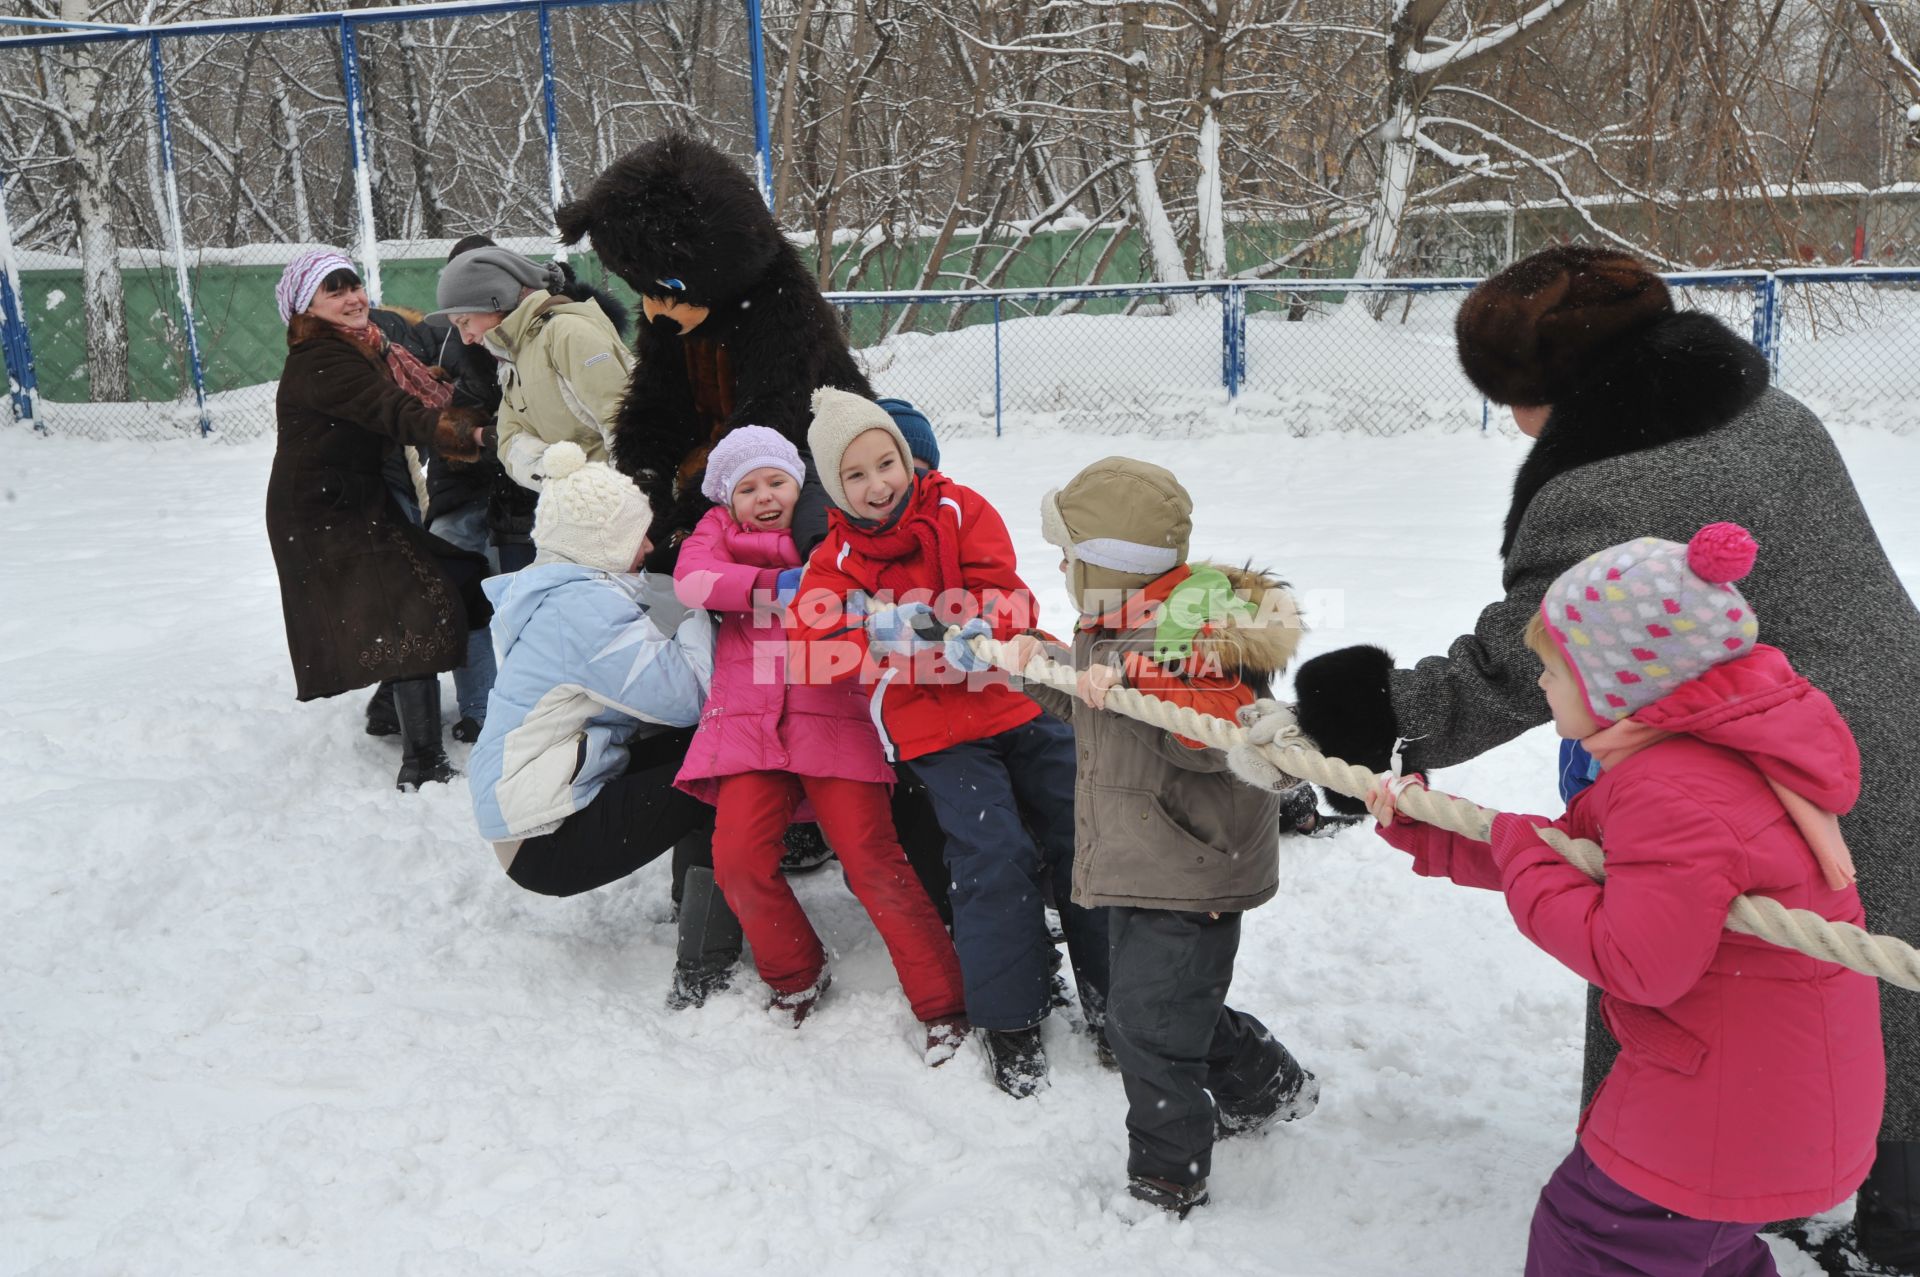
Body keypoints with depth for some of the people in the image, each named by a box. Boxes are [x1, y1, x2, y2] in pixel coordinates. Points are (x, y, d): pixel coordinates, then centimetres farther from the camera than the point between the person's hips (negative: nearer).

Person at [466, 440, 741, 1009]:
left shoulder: (554, 591, 11)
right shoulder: (584, 607, -21)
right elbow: (686, 695, -22)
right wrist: (695, 608, -8)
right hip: (547, 842, -10)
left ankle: (695, 891, 16)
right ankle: (704, 971, -10)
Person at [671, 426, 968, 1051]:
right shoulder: (719, 531, 17)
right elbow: (691, 578, -4)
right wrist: (774, 584, -12)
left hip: (830, 717, -1)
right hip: (749, 724, 2)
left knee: (874, 861, -11)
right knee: (739, 858, -15)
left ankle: (945, 1005, -2)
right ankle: (796, 975, 12)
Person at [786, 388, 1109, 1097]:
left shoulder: (962, 511, 2)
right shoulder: (838, 560, 3)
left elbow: (1004, 596, -7)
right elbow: (806, 643, -12)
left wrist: (966, 630, -27)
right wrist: (881, 633, -26)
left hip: (1022, 699, 2)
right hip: (936, 729, -2)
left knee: (1082, 836, 1)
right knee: (995, 857, -14)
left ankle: (1108, 993, 19)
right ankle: (1008, 1020, 3)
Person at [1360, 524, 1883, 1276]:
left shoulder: (1670, 794, -31)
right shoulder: (1707, 752, 5)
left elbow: (1637, 966, -30)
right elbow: (1574, 849, 11)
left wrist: (1520, 856, -20)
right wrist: (1426, 833, 8)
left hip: (1725, 1117, -10)